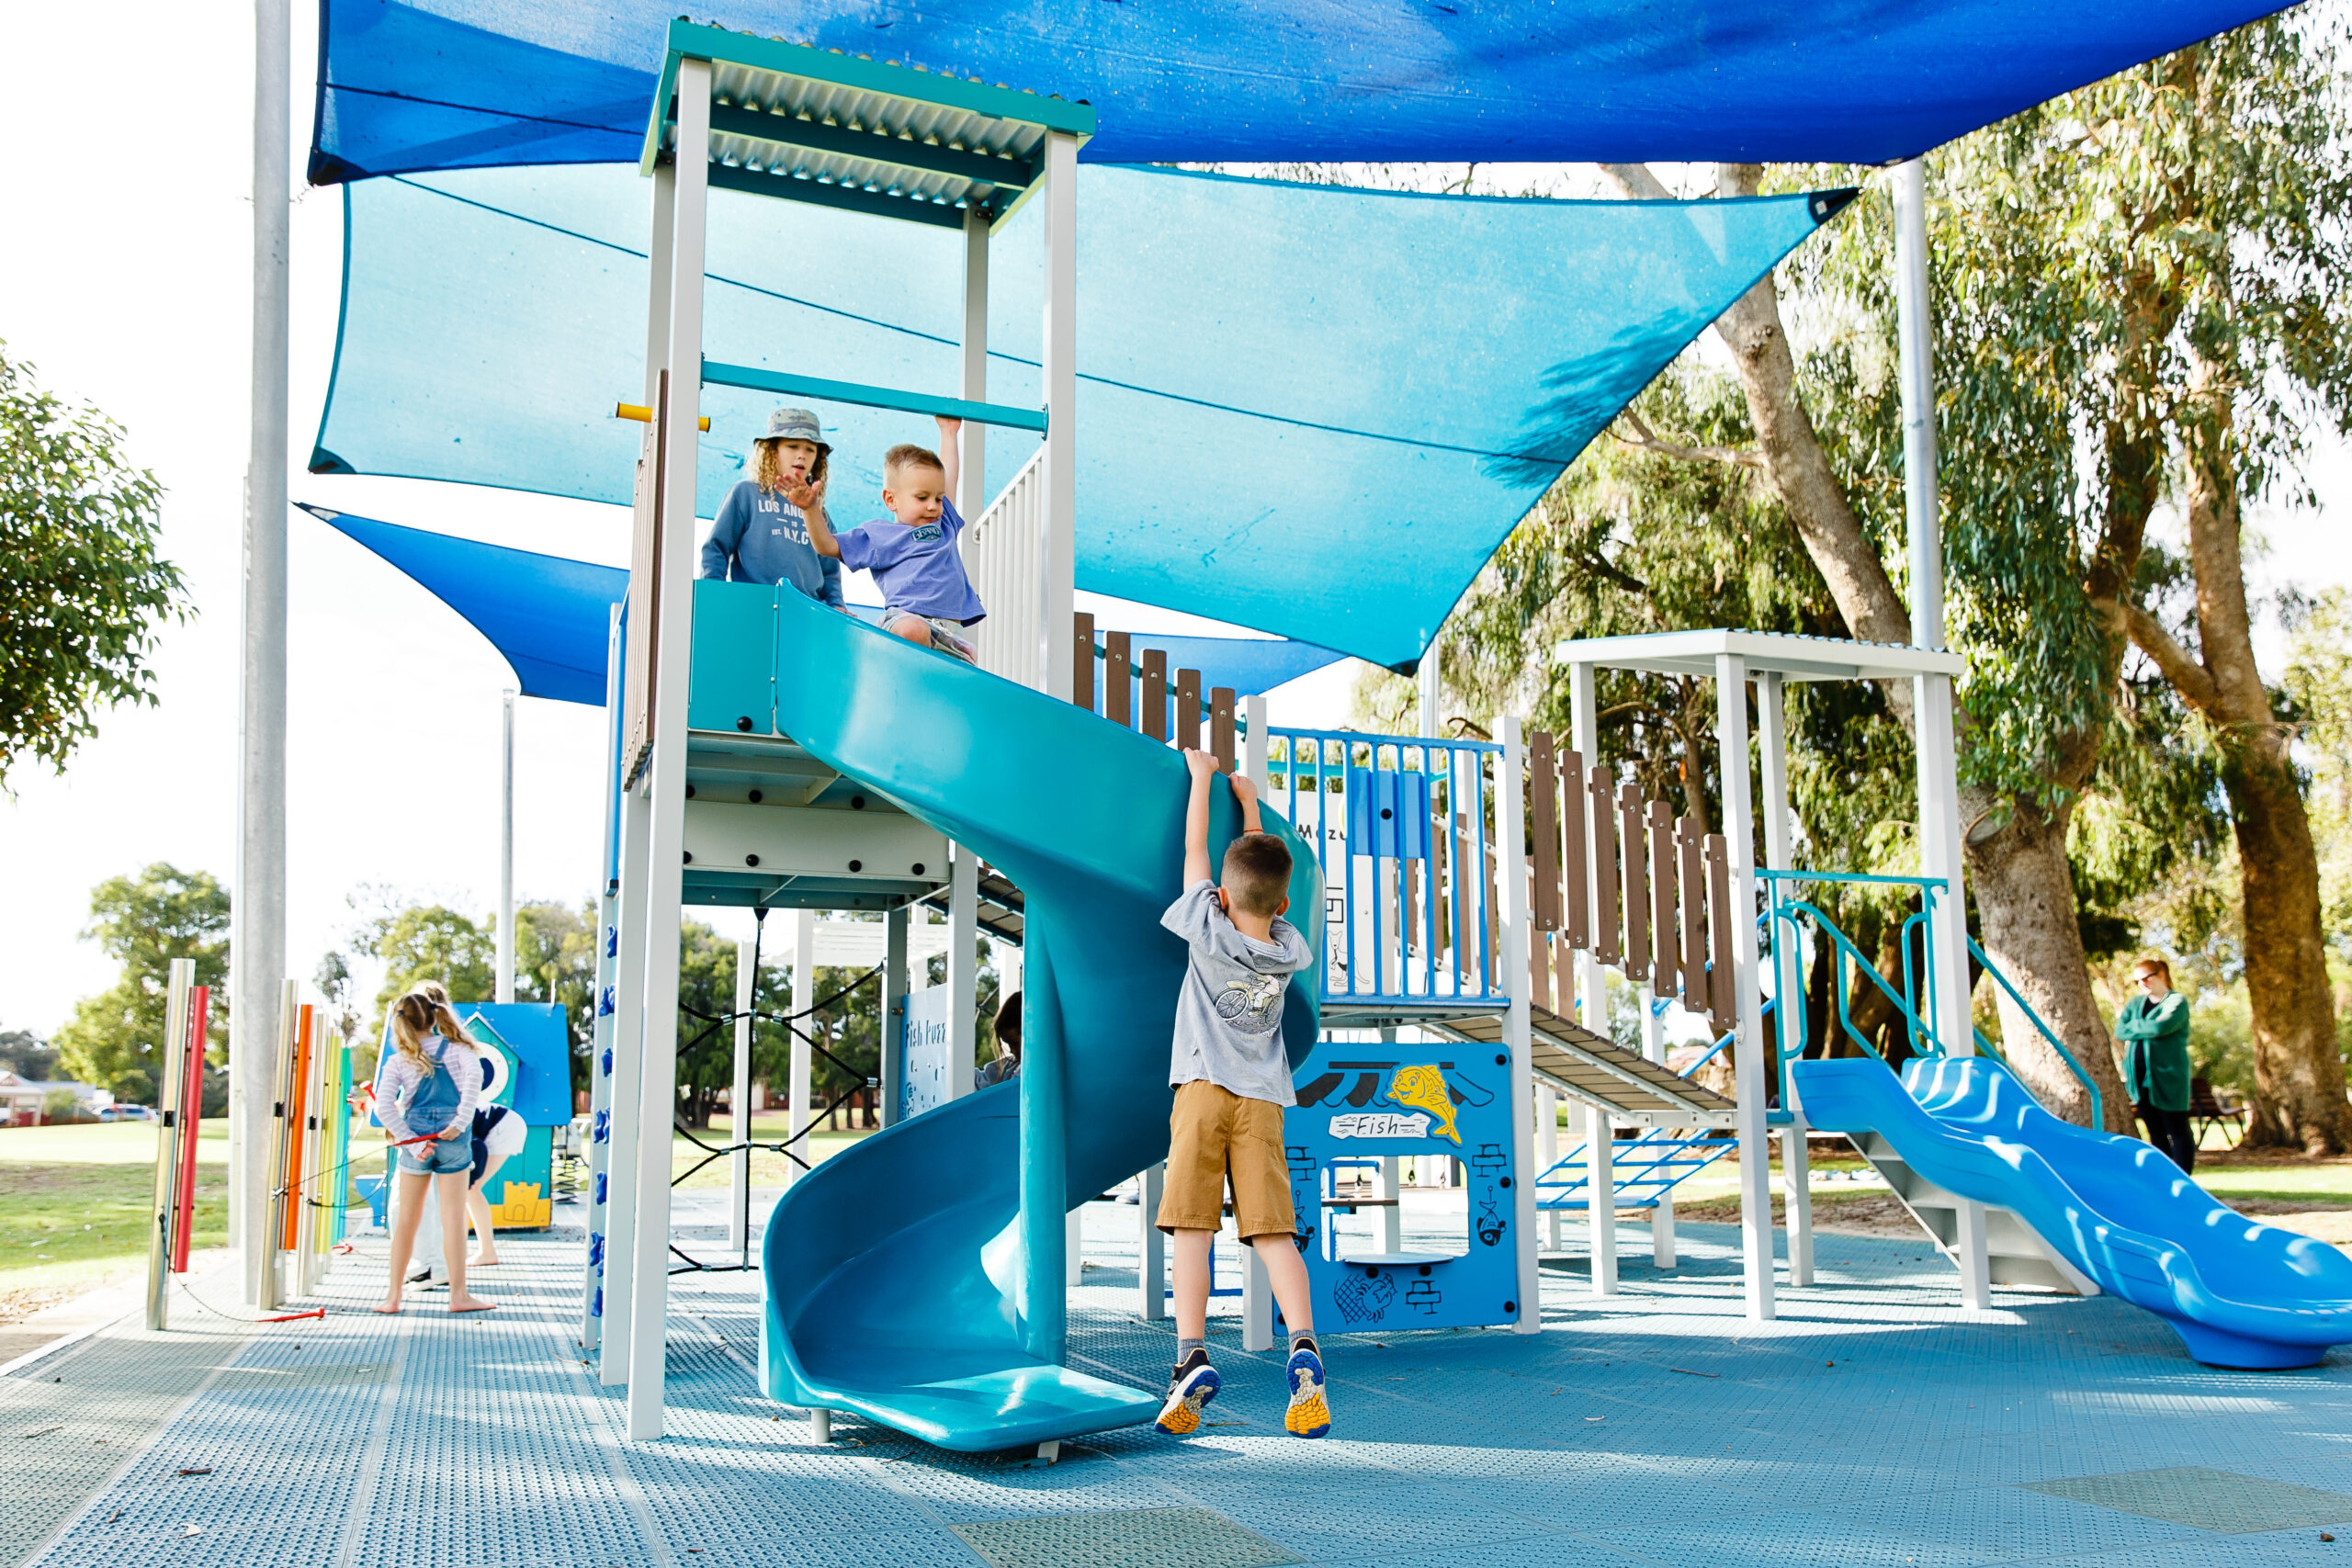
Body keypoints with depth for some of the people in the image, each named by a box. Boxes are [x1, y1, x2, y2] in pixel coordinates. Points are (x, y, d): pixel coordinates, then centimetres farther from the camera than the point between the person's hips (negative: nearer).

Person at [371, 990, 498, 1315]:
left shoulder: (397, 1062, 4)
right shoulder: (455, 1048, 4)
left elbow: (384, 1107, -9)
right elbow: (474, 1074, -17)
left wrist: (412, 1143, -8)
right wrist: (460, 1123, -17)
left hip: (416, 1136, 1)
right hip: (453, 1138, -1)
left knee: (407, 1218, 12)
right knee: (453, 1217, 2)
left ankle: (393, 1295, 16)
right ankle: (458, 1294, 5)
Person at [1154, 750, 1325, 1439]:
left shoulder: (1208, 932, -3)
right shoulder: (1290, 950, 6)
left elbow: (1195, 853, 9)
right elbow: (1264, 874, 21)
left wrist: (1201, 775, 21)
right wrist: (1248, 801, 30)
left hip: (1203, 1092, -3)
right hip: (1263, 1101, 3)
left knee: (1191, 1230, -4)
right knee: (1273, 1234, -2)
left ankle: (1191, 1357, -15)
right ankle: (1303, 1349, -20)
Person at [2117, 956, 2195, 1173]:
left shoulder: (2177, 1001, -2)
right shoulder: (2135, 1003, 16)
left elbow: (2161, 1026, -18)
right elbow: (2119, 1031, 5)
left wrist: (2133, 1026, -2)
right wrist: (2146, 1030, -7)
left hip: (2167, 1077, -6)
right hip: (2140, 1079, 6)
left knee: (2177, 1129, -3)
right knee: (2156, 1132, 9)